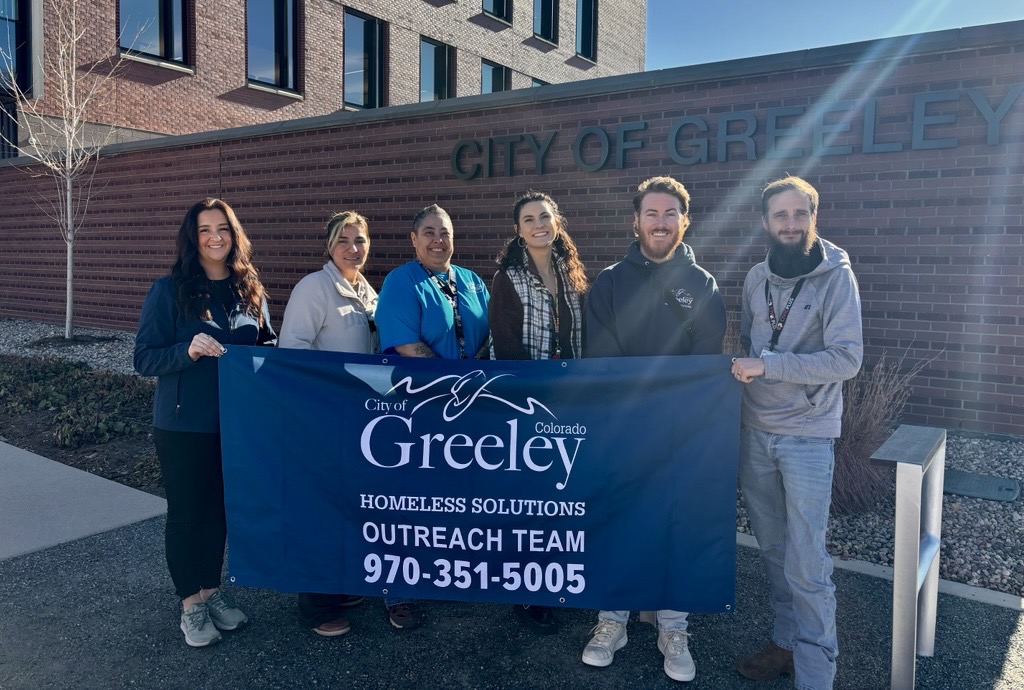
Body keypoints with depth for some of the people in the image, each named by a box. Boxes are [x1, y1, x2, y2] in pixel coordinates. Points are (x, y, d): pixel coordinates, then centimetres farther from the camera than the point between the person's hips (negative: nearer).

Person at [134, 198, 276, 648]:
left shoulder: (250, 290, 3)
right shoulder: (169, 291, -9)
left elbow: (268, 346, 15)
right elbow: (144, 359, -10)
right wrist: (188, 350, -27)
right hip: (183, 425, -4)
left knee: (221, 508, 15)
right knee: (187, 513, 8)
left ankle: (212, 590, 34)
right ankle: (191, 604, 25)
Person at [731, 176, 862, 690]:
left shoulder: (836, 277, -9)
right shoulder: (756, 278, 7)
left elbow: (847, 359, -16)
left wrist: (767, 365, -19)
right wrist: (741, 369, 0)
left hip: (807, 436, -5)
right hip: (755, 432, 5)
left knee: (806, 563, -4)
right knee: (773, 547, 15)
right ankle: (787, 642, 31)